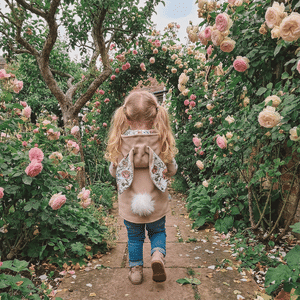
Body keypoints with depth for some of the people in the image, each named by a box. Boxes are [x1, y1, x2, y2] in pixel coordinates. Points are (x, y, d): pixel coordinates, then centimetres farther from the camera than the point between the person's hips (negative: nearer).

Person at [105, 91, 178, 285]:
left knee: (134, 237, 21)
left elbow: (114, 172, 0)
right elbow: (172, 170, -3)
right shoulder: (162, 141, -13)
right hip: (156, 203, 0)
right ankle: (158, 254, 0)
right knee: (158, 232, 23)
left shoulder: (120, 142, -13)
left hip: (130, 204, 1)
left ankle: (136, 269, 29)